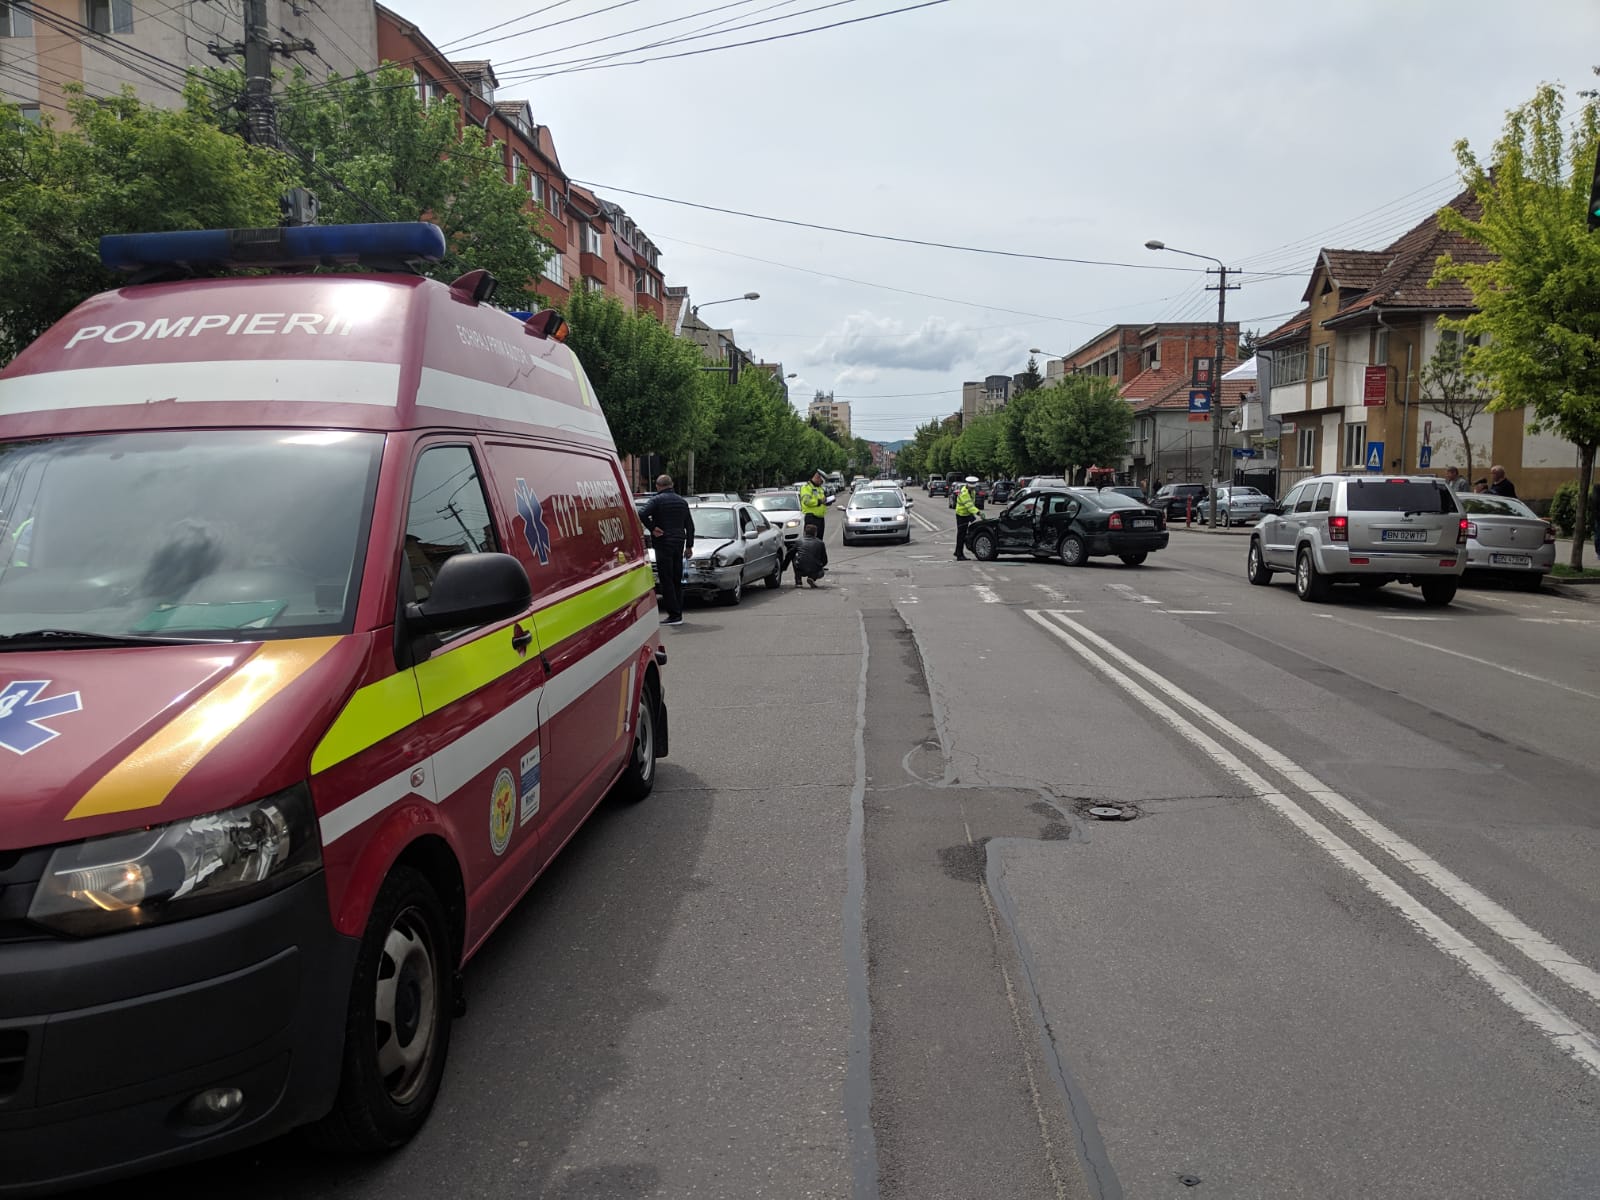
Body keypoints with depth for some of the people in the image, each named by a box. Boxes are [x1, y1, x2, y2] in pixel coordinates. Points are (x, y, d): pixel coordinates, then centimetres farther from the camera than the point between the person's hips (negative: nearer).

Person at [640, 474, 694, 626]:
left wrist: (652, 528, -13)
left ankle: (674, 614, -8)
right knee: (677, 580, 13)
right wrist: (689, 545, 22)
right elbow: (690, 526, 17)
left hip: (663, 545, -6)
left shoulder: (656, 500, -7)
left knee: (666, 581, -4)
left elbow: (642, 514, -25)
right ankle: (678, 613, 15)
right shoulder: (682, 501, 13)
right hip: (679, 544, 6)